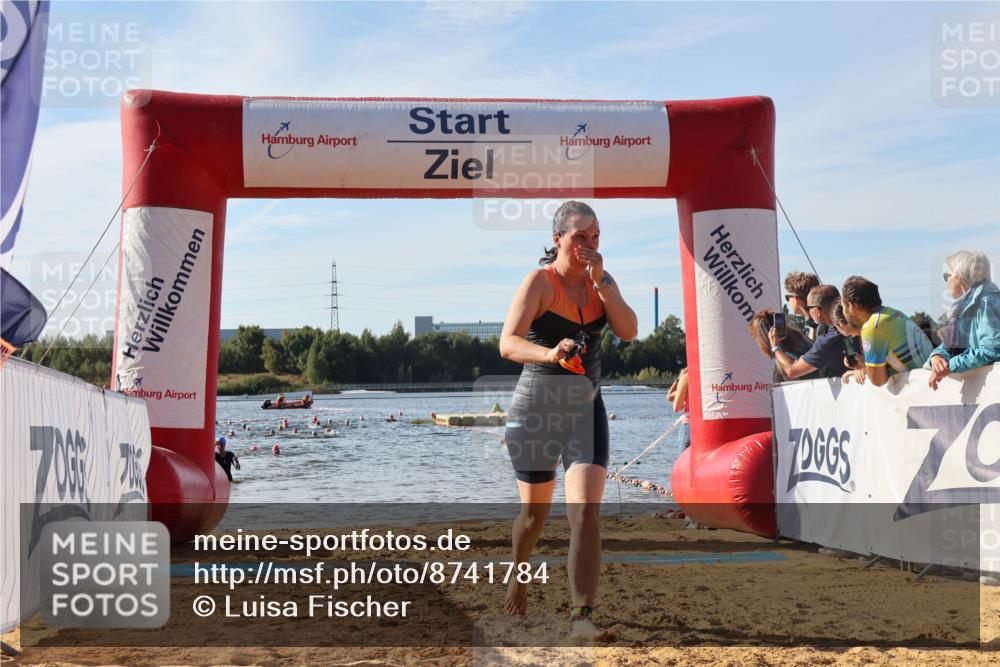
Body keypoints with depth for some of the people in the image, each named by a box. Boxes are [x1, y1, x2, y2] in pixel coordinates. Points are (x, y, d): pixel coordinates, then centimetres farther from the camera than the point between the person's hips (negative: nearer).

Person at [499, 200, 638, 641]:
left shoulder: (601, 282, 4)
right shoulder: (540, 281, -11)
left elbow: (629, 331, -10)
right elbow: (508, 343, -23)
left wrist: (601, 281, -17)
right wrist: (550, 353, -41)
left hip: (586, 407, 3)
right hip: (537, 407, -3)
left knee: (586, 510, -13)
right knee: (535, 510, 12)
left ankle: (582, 616, -12)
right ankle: (518, 575, 43)